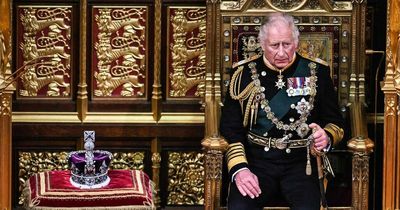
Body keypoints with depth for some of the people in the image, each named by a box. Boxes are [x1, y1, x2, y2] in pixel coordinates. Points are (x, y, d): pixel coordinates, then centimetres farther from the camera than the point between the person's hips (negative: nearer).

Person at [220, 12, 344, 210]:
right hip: (257, 161, 0)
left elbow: (335, 122, 14)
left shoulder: (317, 73, 8)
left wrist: (326, 138, -10)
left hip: (301, 162, 0)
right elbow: (230, 127, 5)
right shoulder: (244, 73, 7)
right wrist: (239, 169, -11)